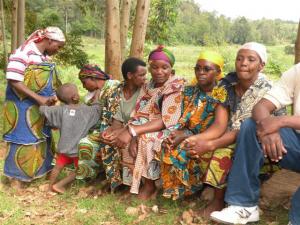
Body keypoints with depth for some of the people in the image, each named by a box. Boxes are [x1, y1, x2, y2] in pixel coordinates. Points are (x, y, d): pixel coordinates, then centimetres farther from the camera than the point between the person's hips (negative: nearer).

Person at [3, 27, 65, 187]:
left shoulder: (46, 56, 5)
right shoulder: (23, 53, -19)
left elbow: (52, 80, 12)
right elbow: (13, 81, -24)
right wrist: (39, 98, -25)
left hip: (40, 106, 8)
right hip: (22, 105, -8)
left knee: (41, 137, 17)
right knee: (23, 140, 3)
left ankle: (40, 168, 34)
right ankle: (16, 175, 19)